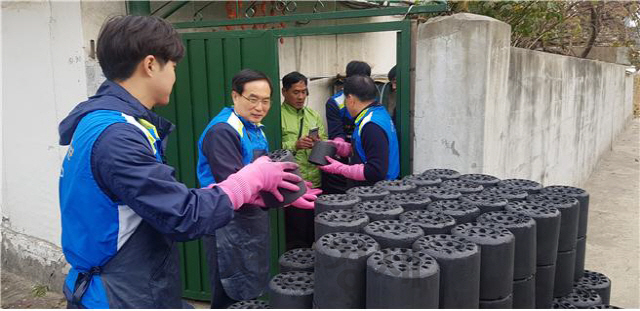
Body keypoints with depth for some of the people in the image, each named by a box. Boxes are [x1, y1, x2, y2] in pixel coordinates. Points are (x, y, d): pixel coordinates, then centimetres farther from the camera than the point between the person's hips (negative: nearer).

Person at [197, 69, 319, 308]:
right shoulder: (222, 131, -20)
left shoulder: (255, 128, 10)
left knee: (255, 293, 22)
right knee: (234, 299, 5)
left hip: (255, 218, 9)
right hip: (232, 224, -9)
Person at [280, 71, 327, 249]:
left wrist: (319, 143, -6)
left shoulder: (313, 115, 15)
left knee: (314, 233, 14)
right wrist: (294, 145, -23)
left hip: (315, 183, 6)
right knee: (295, 238, 3)